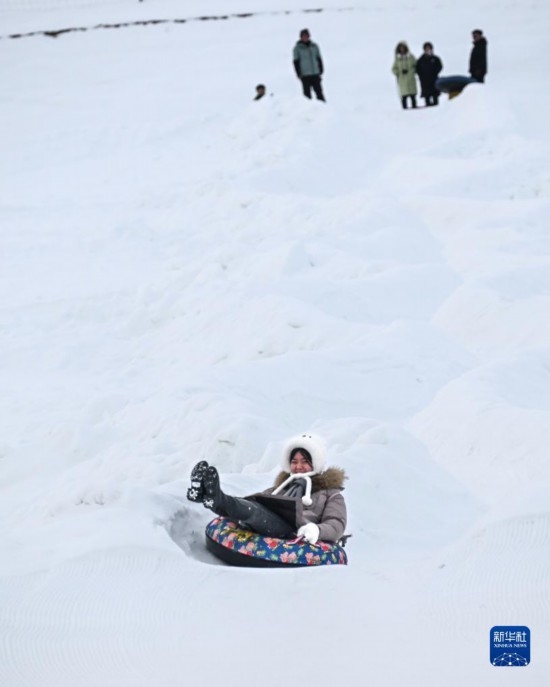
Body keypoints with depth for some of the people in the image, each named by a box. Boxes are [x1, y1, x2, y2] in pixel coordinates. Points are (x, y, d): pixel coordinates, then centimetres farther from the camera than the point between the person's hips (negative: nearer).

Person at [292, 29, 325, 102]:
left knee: (319, 91, 1)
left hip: (315, 74, 3)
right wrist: (299, 74, -8)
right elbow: (296, 62, 0)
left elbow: (319, 59, 15)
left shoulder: (314, 46, 10)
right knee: (307, 92, -2)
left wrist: (321, 71, 7)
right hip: (305, 74, -3)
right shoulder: (297, 48, 1)